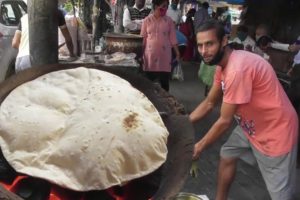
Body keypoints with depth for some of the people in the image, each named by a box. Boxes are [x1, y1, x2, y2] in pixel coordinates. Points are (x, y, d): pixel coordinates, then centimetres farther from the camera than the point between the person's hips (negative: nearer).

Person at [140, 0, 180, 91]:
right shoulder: (147, 20, 1)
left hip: (164, 55, 0)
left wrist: (177, 53, -1)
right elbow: (143, 39, 4)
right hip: (150, 55, 0)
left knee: (164, 81, 3)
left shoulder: (169, 21, 2)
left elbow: (173, 38, 3)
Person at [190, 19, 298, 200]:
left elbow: (225, 121, -24)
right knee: (227, 156, 18)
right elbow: (209, 103, 9)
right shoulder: (223, 64, 0)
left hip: (276, 131, -9)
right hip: (251, 124, 10)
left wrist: (199, 147, -11)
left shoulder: (237, 69, -31)